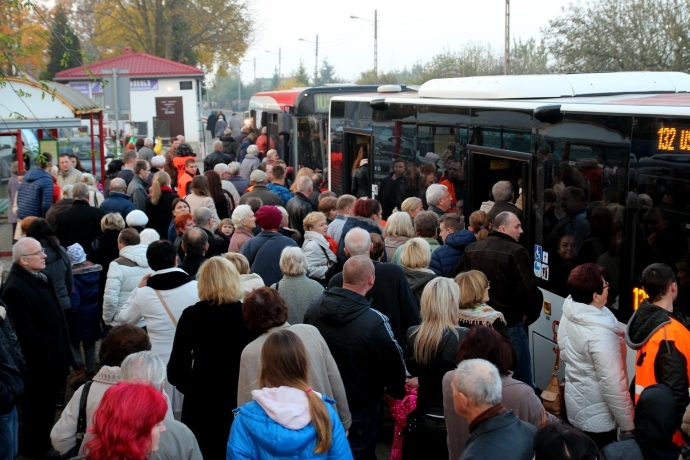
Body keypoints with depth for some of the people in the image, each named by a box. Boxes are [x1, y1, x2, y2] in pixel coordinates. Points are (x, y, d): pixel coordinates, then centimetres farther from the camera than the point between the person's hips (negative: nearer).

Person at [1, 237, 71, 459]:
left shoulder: (40, 278, 8)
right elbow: (25, 330, -28)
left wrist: (59, 348, 13)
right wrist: (50, 346, -19)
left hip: (51, 356, 9)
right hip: (37, 360, -9)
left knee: (47, 404, 23)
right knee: (36, 407, 8)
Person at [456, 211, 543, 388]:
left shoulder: (471, 249, 6)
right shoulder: (516, 251, -14)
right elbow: (531, 292, -22)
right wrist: (527, 317, -4)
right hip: (509, 325, -6)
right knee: (522, 383, 5)